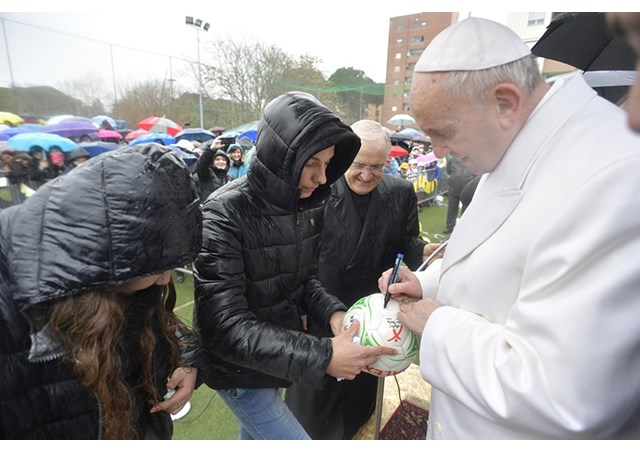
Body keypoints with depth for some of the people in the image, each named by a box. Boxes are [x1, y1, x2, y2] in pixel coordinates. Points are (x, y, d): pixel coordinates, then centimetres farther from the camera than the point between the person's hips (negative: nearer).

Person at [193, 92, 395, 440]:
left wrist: (333, 312, -17)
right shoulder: (225, 214, -28)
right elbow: (226, 327, -30)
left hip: (279, 359, 6)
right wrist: (321, 356, -34)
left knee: (254, 435, 29)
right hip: (241, 371, -6)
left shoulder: (308, 206, -7)